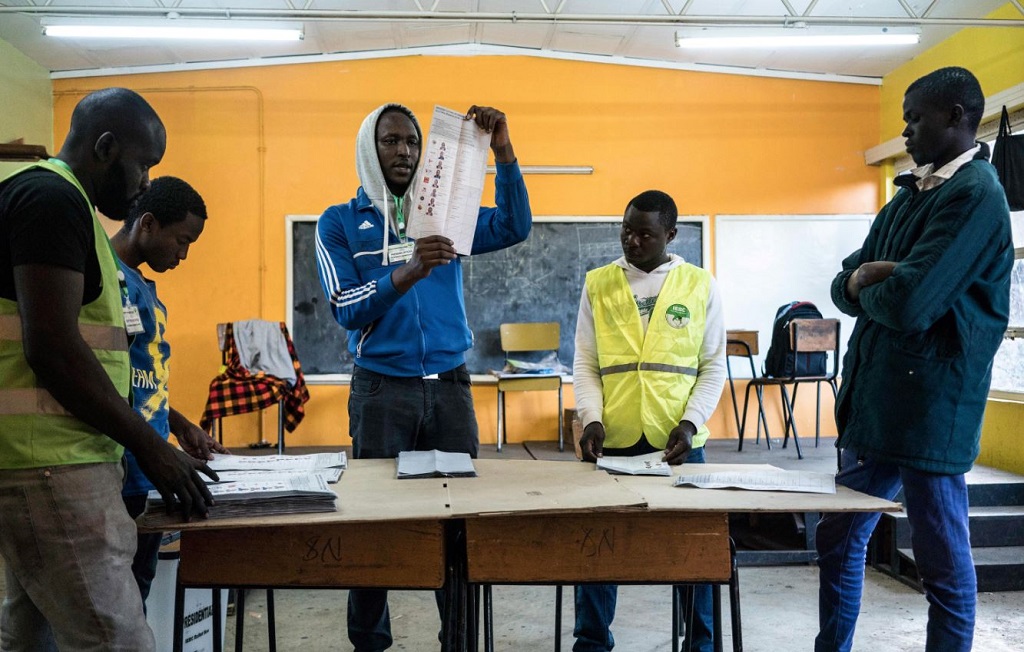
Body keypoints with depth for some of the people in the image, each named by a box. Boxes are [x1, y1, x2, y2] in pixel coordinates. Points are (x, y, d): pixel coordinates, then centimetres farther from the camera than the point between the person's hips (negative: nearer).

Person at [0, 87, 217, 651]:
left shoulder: (47, 197, 21)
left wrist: (149, 436, 18)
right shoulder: (52, 197, -11)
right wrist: (149, 446, -12)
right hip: (51, 465, -11)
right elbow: (52, 349, -20)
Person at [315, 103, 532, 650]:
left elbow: (514, 228, -5)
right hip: (381, 389, -2)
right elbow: (347, 309, -8)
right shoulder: (339, 224, 4)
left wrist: (503, 151, -16)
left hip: (449, 385, 2)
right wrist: (407, 273, -24)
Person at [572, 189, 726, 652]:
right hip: (613, 439, 1)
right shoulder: (598, 284, 6)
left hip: (679, 441, 0)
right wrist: (592, 419, -10)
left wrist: (690, 423, -9)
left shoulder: (701, 286, 3)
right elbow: (585, 364, 4)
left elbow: (713, 365, 3)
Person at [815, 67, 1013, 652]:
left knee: (945, 563, 4)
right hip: (875, 399, 9)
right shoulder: (911, 194, 16)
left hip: (929, 405, -9)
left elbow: (908, 303, -23)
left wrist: (867, 285, -2)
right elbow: (845, 285, 15)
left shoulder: (976, 194, -13)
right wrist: (863, 280, -8)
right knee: (840, 539, 16)